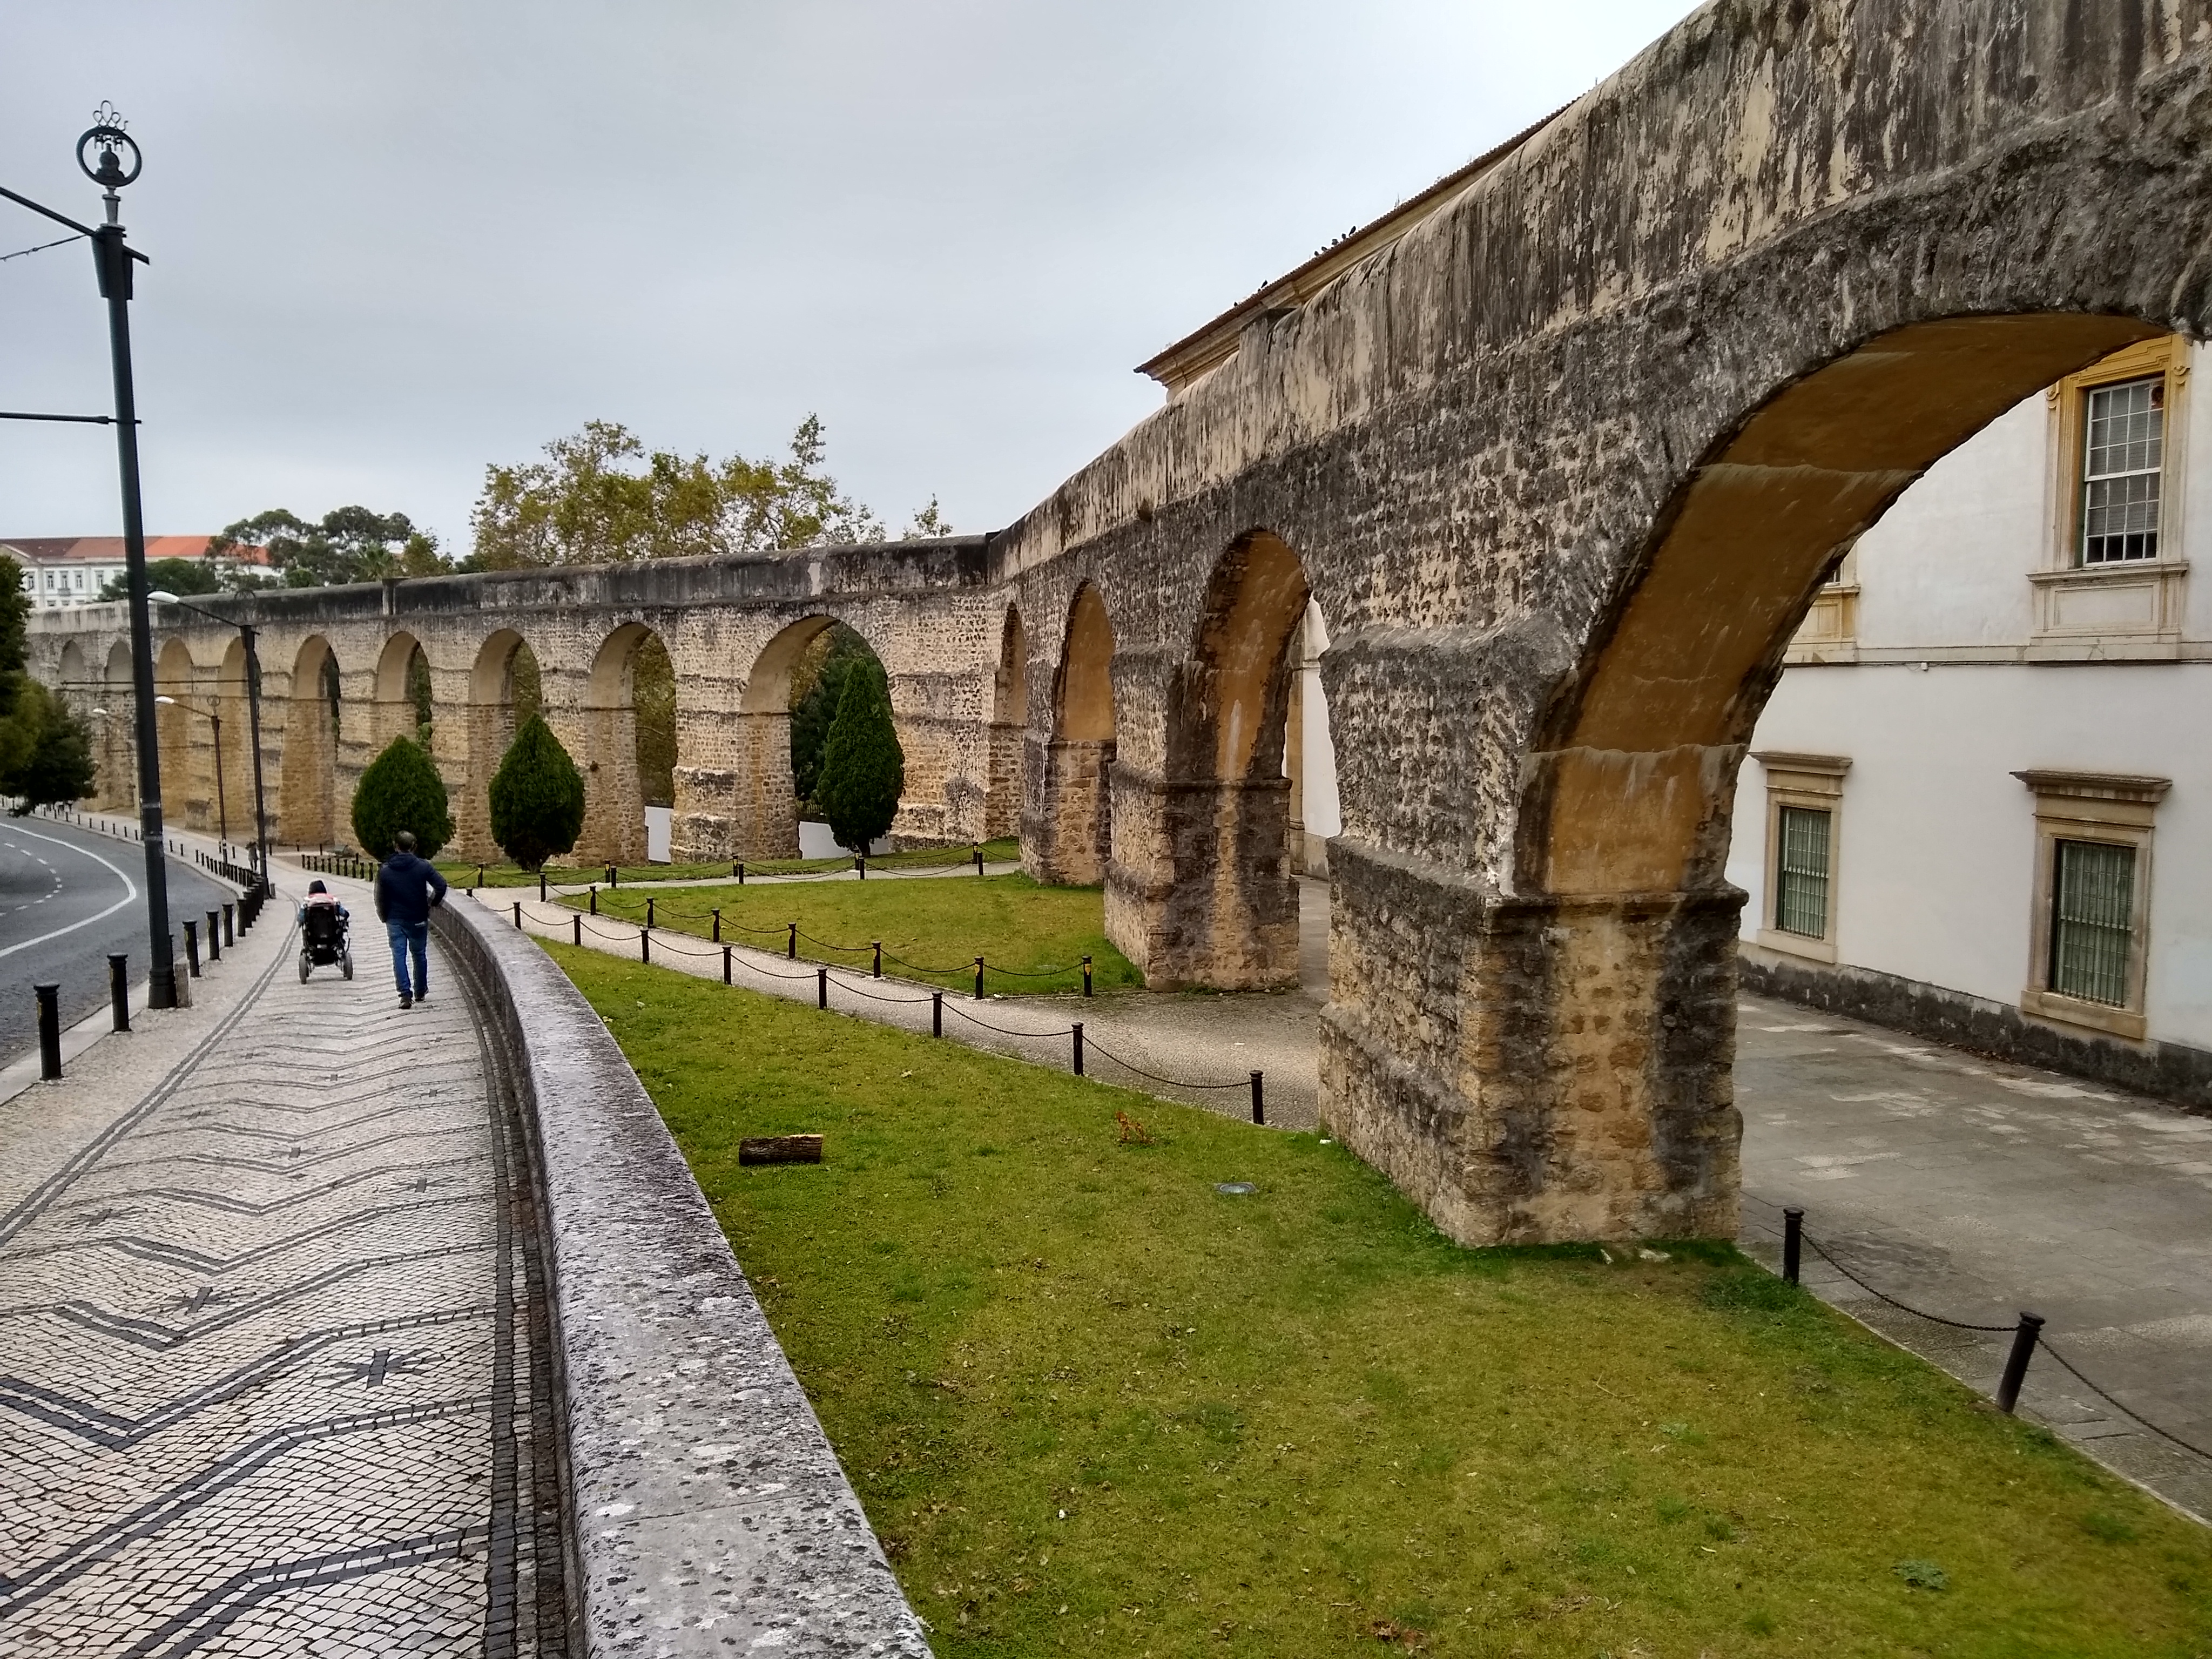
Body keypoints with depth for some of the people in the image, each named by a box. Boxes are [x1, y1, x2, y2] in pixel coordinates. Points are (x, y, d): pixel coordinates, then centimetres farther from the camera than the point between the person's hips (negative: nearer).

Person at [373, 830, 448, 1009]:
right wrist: (433, 902, 2)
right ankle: (420, 992, 23)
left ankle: (405, 994, -9)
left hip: (395, 920, 0)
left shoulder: (385, 871, -3)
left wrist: (385, 918, 17)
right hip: (418, 920, 0)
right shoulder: (423, 866, -8)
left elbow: (380, 899, 2)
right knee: (419, 955, 13)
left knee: (399, 956, 1)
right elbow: (441, 885, -17)